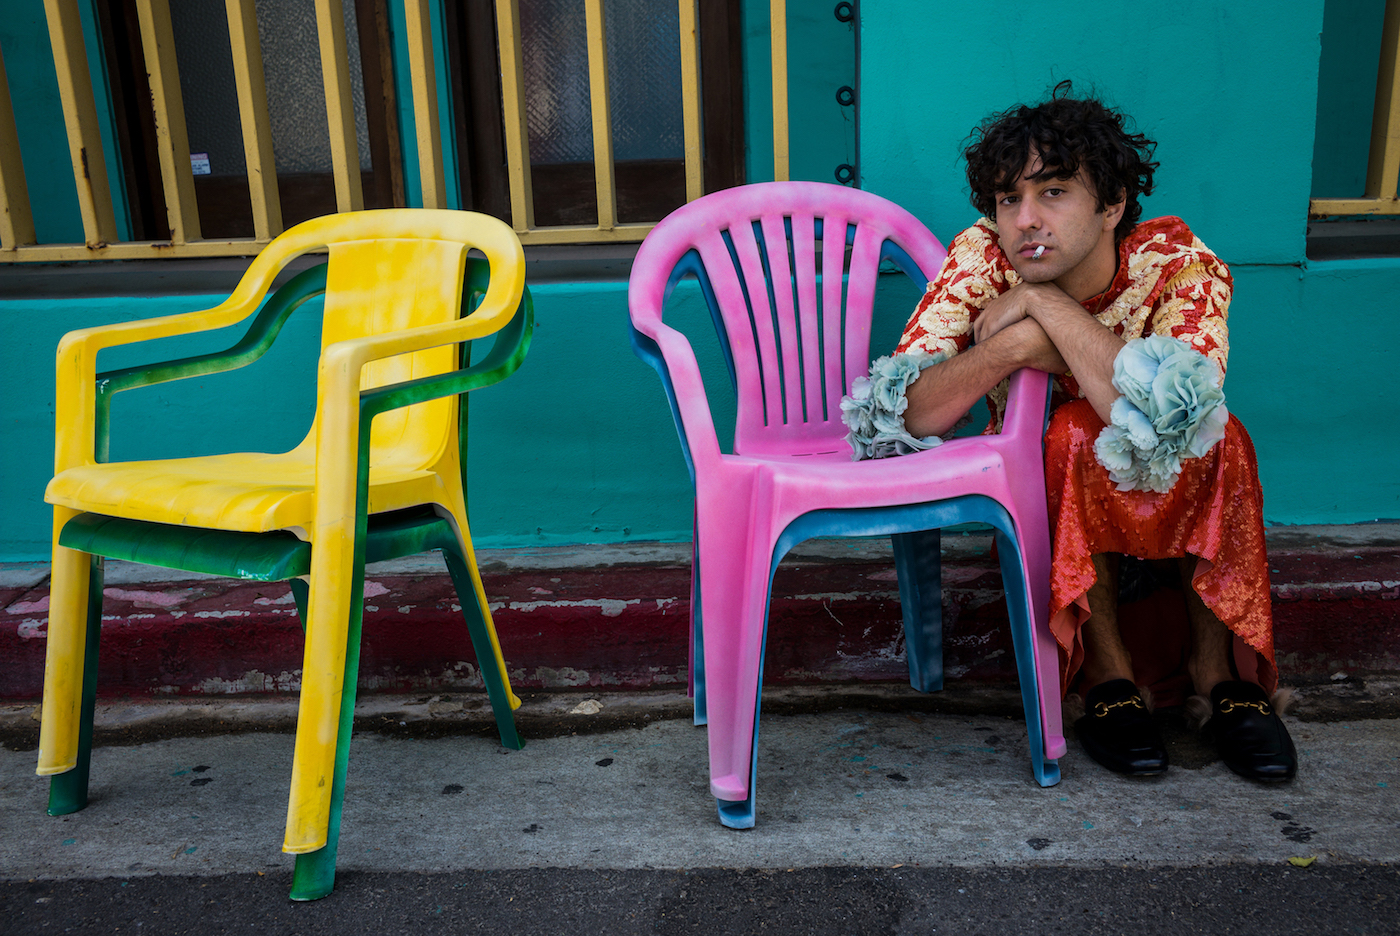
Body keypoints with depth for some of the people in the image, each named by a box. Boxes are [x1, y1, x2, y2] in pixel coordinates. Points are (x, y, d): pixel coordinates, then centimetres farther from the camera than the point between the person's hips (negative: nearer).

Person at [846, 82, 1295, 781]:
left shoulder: (1179, 265, -21)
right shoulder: (983, 258, -17)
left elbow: (1166, 422, -39)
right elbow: (899, 419, -25)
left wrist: (1043, 303, -33)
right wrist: (1016, 344, -37)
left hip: (1182, 517, 0)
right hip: (1049, 515, 0)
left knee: (1217, 437, -30)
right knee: (1074, 430, -31)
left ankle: (1218, 669, -14)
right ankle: (1110, 677, -18)